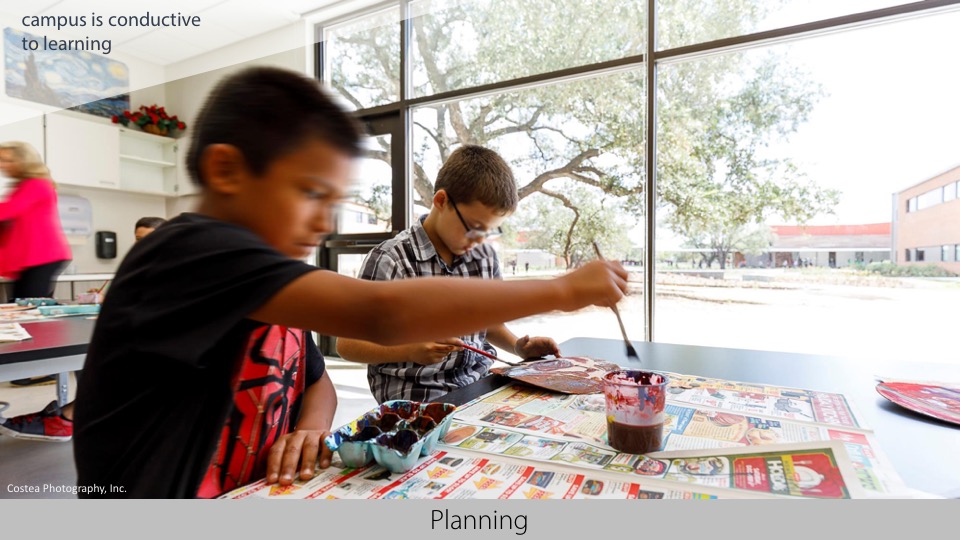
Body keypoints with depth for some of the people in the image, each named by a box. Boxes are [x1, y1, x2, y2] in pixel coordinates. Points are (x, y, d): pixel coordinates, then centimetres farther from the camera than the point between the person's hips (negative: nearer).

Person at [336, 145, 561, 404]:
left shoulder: (486, 256, 4)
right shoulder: (389, 261, -13)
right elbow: (347, 344, -8)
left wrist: (517, 346, 1)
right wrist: (410, 350, -23)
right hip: (416, 399, -4)